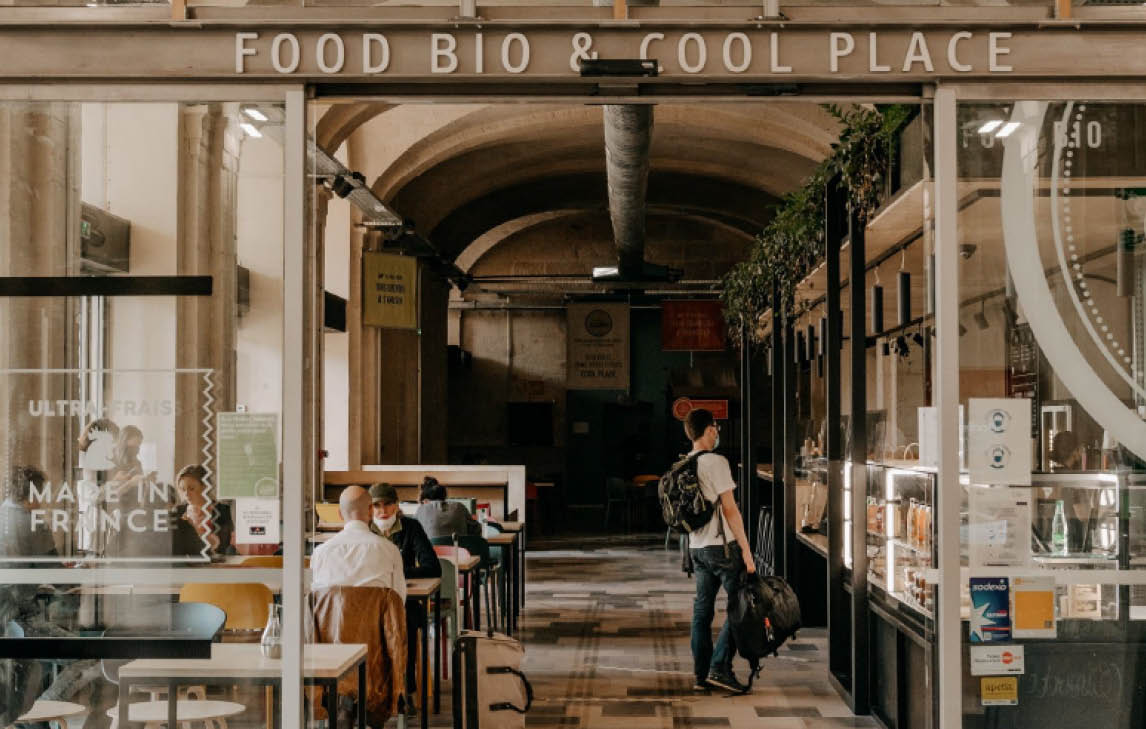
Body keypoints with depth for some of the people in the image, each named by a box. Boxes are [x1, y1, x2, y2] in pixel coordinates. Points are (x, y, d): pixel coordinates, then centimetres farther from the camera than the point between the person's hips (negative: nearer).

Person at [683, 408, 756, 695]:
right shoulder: (715, 462, -13)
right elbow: (730, 509, -15)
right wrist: (746, 550, -12)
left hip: (697, 547, 8)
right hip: (721, 545, -8)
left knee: (702, 610, 11)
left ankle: (702, 674, 13)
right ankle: (720, 668, -5)